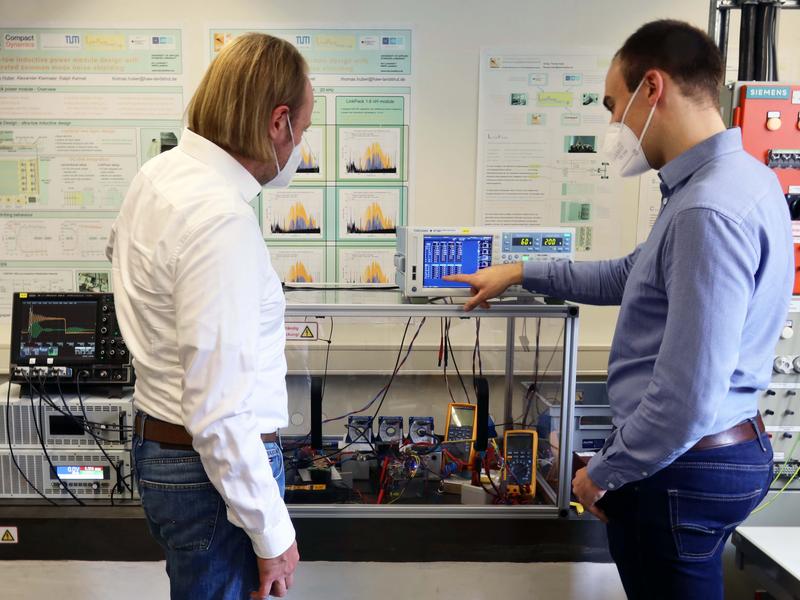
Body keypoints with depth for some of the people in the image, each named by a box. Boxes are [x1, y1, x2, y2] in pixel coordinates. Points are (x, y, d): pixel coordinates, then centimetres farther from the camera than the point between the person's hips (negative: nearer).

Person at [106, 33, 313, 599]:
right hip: (215, 467, -9)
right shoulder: (222, 220, -27)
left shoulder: (158, 173, 2)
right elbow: (219, 410, -26)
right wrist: (273, 534, -17)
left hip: (160, 443, 9)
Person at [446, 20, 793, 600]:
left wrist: (604, 472, -14)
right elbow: (632, 277, 17)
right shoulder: (736, 177, 6)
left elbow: (687, 399, -30)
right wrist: (522, 274, 18)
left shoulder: (708, 211, -28)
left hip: (681, 465, -9)